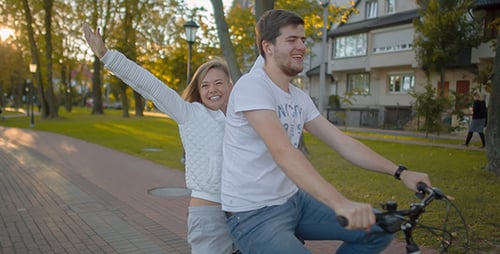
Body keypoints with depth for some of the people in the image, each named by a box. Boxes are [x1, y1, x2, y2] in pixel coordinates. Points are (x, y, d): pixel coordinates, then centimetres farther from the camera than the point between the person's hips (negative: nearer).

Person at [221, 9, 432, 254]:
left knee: (379, 231, 6)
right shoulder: (252, 86, -18)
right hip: (253, 213, -8)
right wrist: (340, 203, -41)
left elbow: (342, 142, 7)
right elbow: (283, 152, -32)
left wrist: (400, 172, -1)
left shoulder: (300, 98, 8)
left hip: (294, 200, 8)